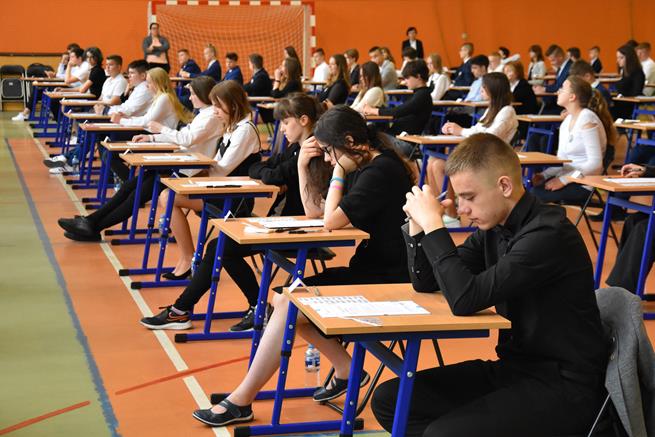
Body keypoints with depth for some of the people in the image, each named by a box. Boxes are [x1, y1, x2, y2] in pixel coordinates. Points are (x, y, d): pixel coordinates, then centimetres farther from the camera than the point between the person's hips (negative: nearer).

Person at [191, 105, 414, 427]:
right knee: (283, 299, 2)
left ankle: (240, 401, -7)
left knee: (288, 305, -16)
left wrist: (339, 173, -10)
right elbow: (314, 211, 17)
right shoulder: (364, 168, 13)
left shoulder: (381, 171, -18)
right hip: (369, 270, 10)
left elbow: (331, 221, -20)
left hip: (387, 280, -10)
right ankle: (346, 370, 11)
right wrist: (303, 166, 6)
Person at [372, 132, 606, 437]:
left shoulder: (548, 234, -21)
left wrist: (433, 223, -19)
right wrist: (418, 222, -2)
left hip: (563, 386, -9)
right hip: (513, 367, 9)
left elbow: (465, 299, -27)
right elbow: (426, 283, 13)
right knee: (389, 400, -1)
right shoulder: (493, 227, 5)